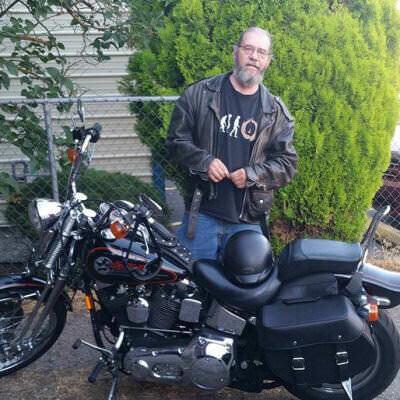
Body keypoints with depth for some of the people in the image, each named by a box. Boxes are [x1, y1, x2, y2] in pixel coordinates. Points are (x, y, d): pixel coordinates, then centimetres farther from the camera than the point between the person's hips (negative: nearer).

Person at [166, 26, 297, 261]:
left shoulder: (277, 112, 7)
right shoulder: (200, 94, 4)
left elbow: (287, 163, 4)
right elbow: (176, 140, 4)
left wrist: (252, 174, -12)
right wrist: (204, 161, -13)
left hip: (248, 221, 1)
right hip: (201, 215, -1)